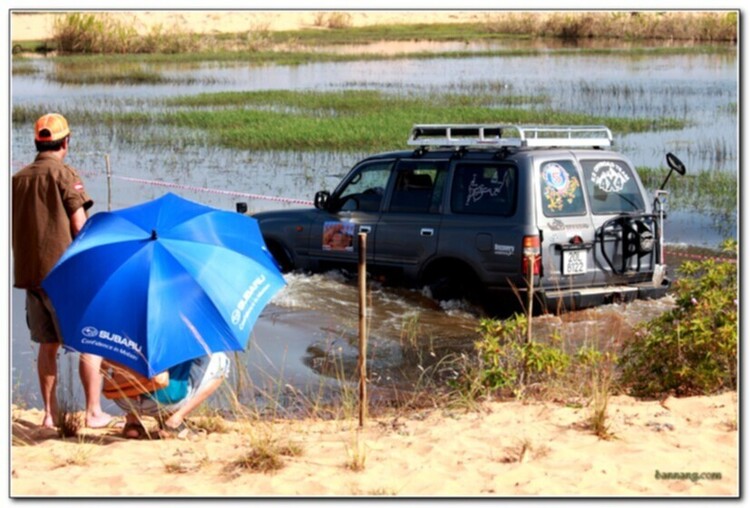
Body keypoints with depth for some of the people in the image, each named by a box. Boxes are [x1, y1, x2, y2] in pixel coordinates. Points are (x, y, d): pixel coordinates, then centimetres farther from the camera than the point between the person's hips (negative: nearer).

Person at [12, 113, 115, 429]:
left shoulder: (18, 179, 10)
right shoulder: (64, 175, -8)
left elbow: (13, 228, 14)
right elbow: (79, 226, -11)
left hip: (28, 272, 6)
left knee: (47, 345, 13)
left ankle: (50, 414, 14)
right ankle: (94, 413, 3)